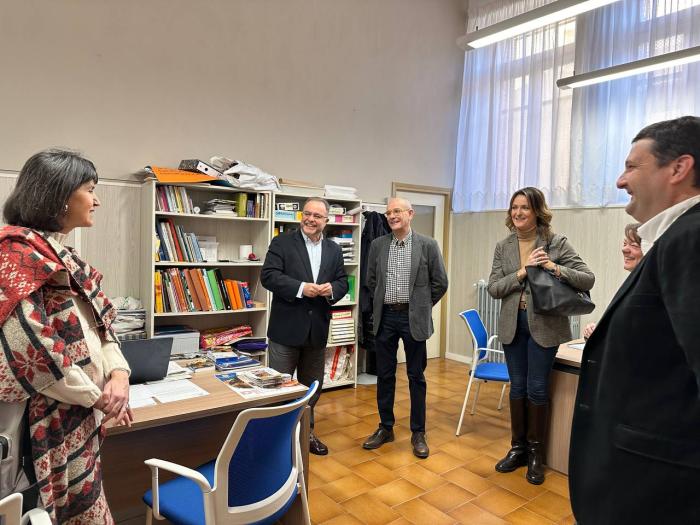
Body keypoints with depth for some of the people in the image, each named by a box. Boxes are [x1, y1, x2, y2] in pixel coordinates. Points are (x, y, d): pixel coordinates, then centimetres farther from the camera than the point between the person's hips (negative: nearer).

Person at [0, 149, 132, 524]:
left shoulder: (61, 253, 13)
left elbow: (96, 322, 13)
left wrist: (118, 373, -4)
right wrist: (96, 394, -15)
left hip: (79, 415, 9)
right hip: (51, 417, -9)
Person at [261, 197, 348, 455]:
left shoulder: (334, 250, 9)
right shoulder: (281, 243, -4)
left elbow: (342, 281, 9)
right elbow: (268, 276, -13)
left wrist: (332, 289, -14)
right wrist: (301, 288, -23)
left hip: (317, 329, 5)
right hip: (286, 327, -4)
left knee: (312, 385, 17)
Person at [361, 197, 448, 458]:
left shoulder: (428, 245, -4)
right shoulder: (377, 244, 4)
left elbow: (440, 282, 1)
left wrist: (422, 307, 5)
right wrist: (381, 303, 11)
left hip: (413, 318, -2)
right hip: (385, 317, 3)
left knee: (416, 376, 8)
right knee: (384, 375, 11)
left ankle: (418, 433, 22)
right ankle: (385, 428, 27)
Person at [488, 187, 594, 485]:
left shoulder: (557, 243, -5)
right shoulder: (503, 247, 4)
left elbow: (588, 280, -9)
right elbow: (493, 288, -2)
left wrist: (555, 268, -25)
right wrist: (523, 271, -17)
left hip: (544, 325, -3)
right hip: (512, 325, 3)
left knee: (537, 389, 5)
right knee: (517, 387, 13)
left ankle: (535, 452, 25)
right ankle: (517, 448, 29)